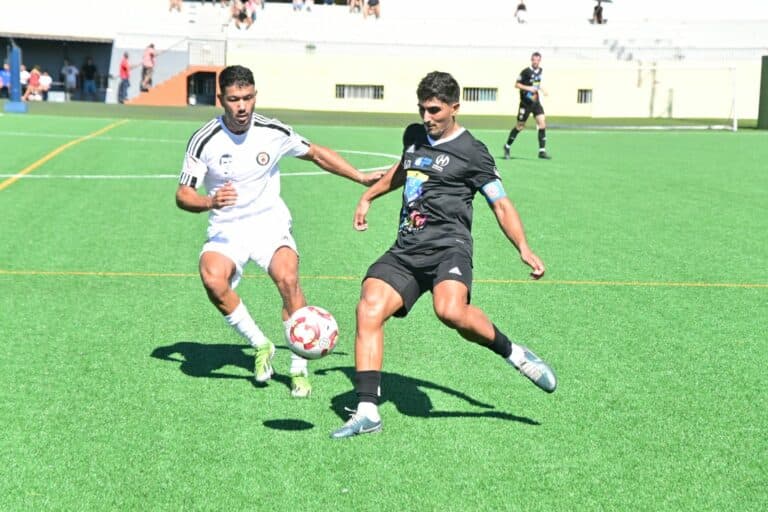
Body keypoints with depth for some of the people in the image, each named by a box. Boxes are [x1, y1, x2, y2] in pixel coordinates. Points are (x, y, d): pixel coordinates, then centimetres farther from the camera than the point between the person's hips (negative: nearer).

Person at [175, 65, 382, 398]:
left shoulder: (274, 132, -4)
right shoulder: (205, 140, -9)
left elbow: (317, 154, 14)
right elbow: (183, 195, -6)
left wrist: (362, 178, 12)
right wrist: (211, 202, -27)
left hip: (270, 223, 0)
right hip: (226, 230, 0)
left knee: (288, 278, -29)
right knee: (212, 279, -32)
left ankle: (299, 369, -14)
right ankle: (260, 345, -8)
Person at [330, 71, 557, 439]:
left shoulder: (471, 152, -1)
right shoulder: (414, 136, 18)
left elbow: (500, 204, -3)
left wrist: (523, 248, -16)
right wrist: (368, 197, 45)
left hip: (448, 246, -6)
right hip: (405, 250, 6)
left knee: (450, 311, -36)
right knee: (368, 310, -18)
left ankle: (514, 354, -10)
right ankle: (367, 412, -17)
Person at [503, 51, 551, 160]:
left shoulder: (540, 70, 7)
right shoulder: (526, 71, -13)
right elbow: (516, 84, -9)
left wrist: (541, 89, 8)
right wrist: (528, 88, -21)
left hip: (536, 102, 5)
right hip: (526, 103, -5)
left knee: (542, 123, -9)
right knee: (520, 126, 2)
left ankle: (542, 151, -6)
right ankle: (507, 147, 23)